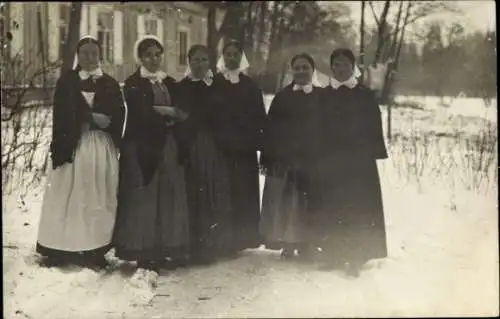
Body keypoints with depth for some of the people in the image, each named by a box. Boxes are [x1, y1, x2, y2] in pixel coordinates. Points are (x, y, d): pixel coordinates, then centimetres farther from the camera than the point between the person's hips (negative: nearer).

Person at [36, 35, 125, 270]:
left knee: (97, 198, -1)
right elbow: (62, 114, -4)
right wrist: (92, 117, -12)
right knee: (67, 196, -3)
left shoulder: (110, 84, 12)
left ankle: (95, 250, 2)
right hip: (72, 145, -2)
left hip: (102, 147, 2)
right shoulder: (66, 81, 7)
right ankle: (60, 250, 1)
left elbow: (119, 116, 5)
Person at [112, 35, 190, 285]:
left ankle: (163, 251, 8)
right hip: (141, 148, -5)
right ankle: (145, 257, -5)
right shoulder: (133, 84, 1)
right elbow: (140, 115, -13)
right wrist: (170, 114, -6)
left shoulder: (170, 83, 16)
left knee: (167, 201, 2)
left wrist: (158, 111, -8)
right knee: (143, 202, -6)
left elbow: (181, 114, 9)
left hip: (167, 148, 5)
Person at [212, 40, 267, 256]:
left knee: (244, 192, 0)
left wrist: (255, 141, -3)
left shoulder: (250, 86, 12)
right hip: (221, 149, -1)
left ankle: (244, 236, 7)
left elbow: (260, 118, 9)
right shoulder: (214, 84, 7)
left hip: (245, 150, 2)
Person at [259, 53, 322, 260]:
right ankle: (286, 243, 8)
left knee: (306, 203, -1)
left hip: (311, 158, -1)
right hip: (283, 158, 1)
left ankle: (304, 243, 8)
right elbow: (269, 129, 6)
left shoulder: (321, 97, 7)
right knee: (283, 203, 0)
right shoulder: (282, 97, 10)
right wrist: (266, 157, -2)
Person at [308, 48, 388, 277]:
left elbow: (374, 128, 2)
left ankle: (355, 257, -1)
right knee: (329, 208, 1)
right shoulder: (324, 96, 11)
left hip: (358, 160, -2)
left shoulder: (365, 95, 5)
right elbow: (317, 129, 8)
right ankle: (333, 253, 9)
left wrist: (375, 153, -8)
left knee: (357, 207, -5)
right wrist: (316, 157, 0)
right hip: (328, 159, 2)